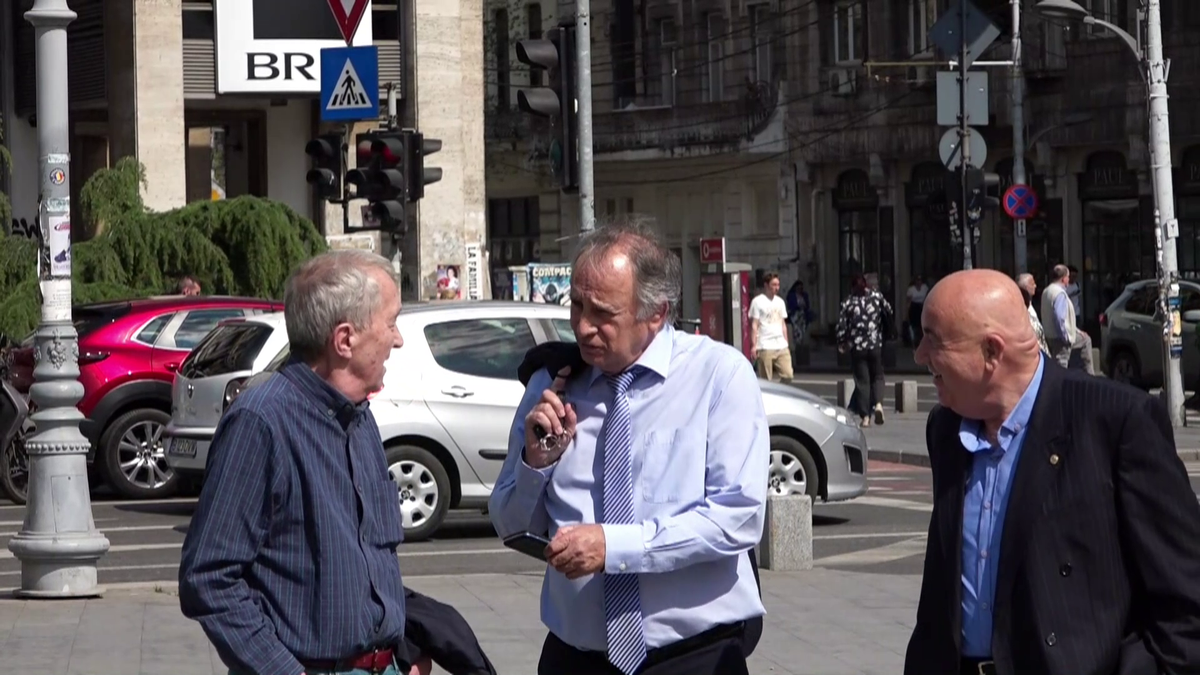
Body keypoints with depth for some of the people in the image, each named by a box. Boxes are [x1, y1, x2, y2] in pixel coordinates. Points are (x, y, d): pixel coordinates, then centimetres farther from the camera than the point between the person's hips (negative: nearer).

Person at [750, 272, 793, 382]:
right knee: (766, 380, -4)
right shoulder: (757, 301, -3)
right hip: (765, 347, -6)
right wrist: (754, 345, -13)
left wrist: (786, 344, 17)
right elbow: (754, 325, -6)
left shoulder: (780, 301, 17)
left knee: (788, 375, -4)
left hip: (781, 347, 6)